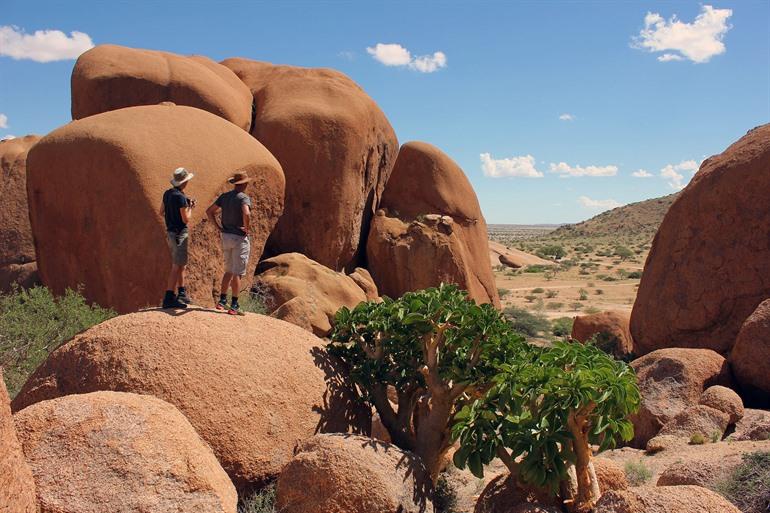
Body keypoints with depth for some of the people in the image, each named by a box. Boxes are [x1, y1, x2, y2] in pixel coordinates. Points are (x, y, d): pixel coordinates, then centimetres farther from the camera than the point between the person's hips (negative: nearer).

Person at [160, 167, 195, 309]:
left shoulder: (167, 193, 7)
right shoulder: (180, 197, -20)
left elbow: (162, 212, 19)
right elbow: (186, 219, -19)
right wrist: (190, 207, -2)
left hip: (170, 232, 9)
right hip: (179, 234, -9)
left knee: (181, 265, 19)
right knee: (176, 267, -6)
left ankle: (181, 293, 27)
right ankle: (168, 298, -7)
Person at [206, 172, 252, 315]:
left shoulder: (224, 196, 8)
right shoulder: (244, 198, -14)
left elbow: (209, 211, 10)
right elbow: (246, 214, -34)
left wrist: (218, 227, 9)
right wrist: (247, 228, -18)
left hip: (226, 237, 7)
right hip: (240, 238, -7)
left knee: (229, 271, 19)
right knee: (238, 273, -1)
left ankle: (222, 301, 21)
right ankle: (234, 306, 1)